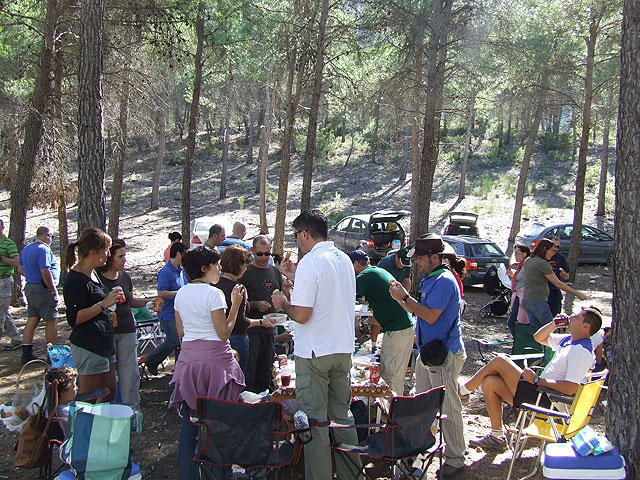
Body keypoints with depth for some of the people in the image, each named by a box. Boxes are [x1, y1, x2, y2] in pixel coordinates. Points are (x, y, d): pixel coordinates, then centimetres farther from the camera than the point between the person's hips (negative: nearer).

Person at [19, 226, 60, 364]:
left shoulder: (26, 249, 13)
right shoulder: (43, 249, -17)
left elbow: (21, 268, 21)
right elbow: (45, 272, -23)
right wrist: (53, 289, -16)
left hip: (30, 287, 9)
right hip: (43, 289, -9)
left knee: (32, 320, 11)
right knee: (52, 321, 0)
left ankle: (26, 354, 13)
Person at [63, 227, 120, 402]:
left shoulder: (92, 273, 14)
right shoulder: (76, 280, -17)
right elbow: (74, 318, -22)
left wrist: (107, 315, 19)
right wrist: (104, 304, -22)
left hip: (103, 344, 10)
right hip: (88, 347, -10)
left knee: (110, 393, 14)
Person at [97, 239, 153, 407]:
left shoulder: (125, 277, 9)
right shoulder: (97, 278, -9)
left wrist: (148, 302, 5)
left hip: (127, 330, 5)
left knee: (130, 371, 7)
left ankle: (131, 406, 18)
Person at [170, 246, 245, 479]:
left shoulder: (181, 294, 9)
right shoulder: (213, 293, -12)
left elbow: (180, 332, 14)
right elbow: (224, 333, -11)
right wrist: (235, 305, -6)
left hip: (188, 359, 6)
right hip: (214, 359, -6)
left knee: (188, 424, 9)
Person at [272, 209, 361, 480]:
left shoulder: (310, 263, -16)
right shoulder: (344, 259, 9)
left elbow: (301, 315, -21)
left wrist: (282, 303, -1)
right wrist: (296, 278, 20)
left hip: (314, 353, -8)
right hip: (343, 349, 8)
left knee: (314, 419, 3)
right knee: (342, 414, 17)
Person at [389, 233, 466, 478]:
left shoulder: (444, 281, -18)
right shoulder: (430, 278, 14)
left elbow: (431, 316, -24)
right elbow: (420, 310, 17)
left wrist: (405, 297, -18)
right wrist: (401, 299, 4)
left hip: (444, 354, -10)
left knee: (447, 407, 0)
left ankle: (455, 458, 12)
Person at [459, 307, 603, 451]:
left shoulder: (582, 351, -16)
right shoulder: (568, 340, 13)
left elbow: (570, 388, -26)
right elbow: (539, 337, 26)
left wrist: (536, 380, -21)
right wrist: (555, 323, 9)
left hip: (544, 400, -10)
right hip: (540, 392, 10)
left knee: (499, 361, -11)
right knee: (489, 382, 1)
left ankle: (462, 391, 6)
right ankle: (497, 438, 5)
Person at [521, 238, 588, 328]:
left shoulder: (528, 261, 10)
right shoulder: (542, 263, -15)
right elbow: (558, 284, -13)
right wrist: (577, 294, -8)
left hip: (526, 301, 8)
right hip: (538, 302, -8)